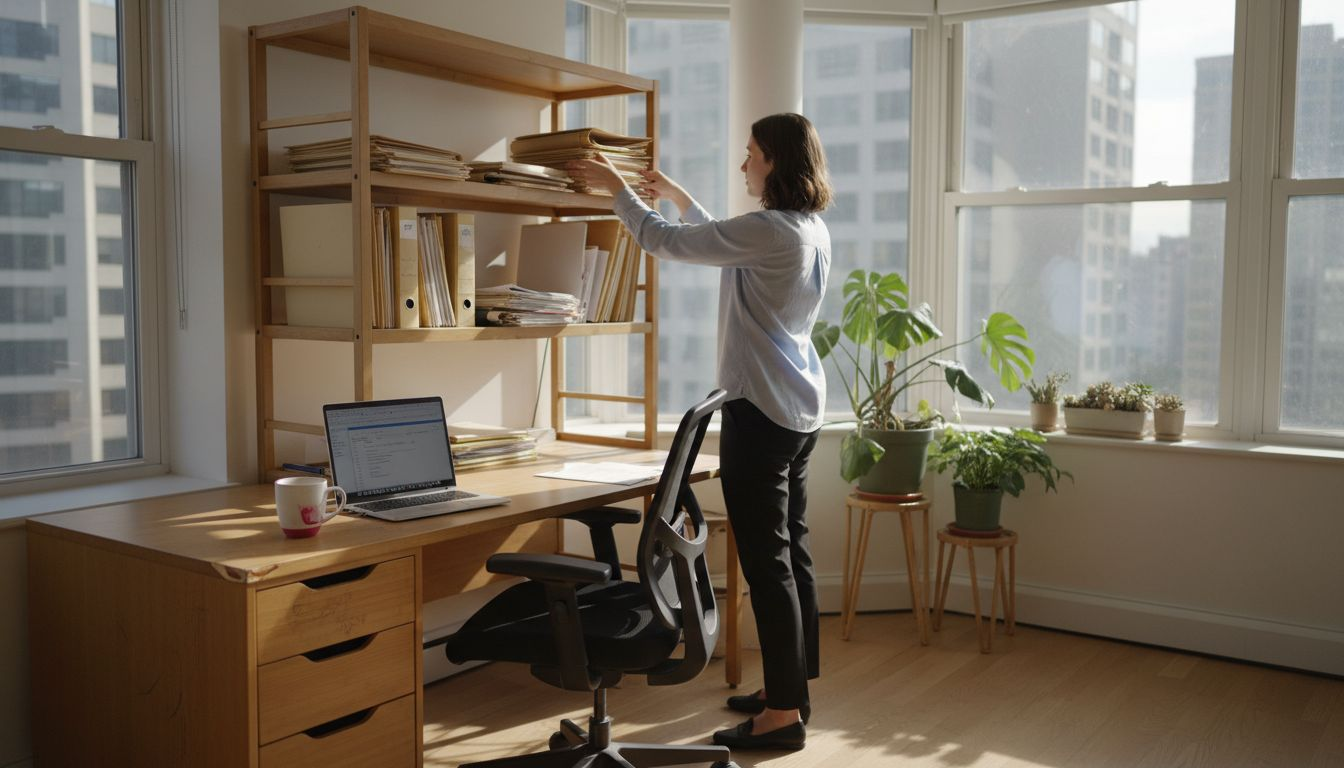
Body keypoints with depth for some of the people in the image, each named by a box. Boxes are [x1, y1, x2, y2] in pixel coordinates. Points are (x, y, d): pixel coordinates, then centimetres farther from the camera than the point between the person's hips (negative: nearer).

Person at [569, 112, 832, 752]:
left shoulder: (770, 230, -17)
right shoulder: (813, 231, 12)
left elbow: (664, 242, -11)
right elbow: (725, 246, 28)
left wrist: (615, 188, 4)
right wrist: (679, 195, 32)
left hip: (761, 411, -10)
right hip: (799, 410, 10)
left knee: (767, 561, -5)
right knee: (791, 553, 14)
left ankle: (784, 714, 2)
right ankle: (792, 687, 25)